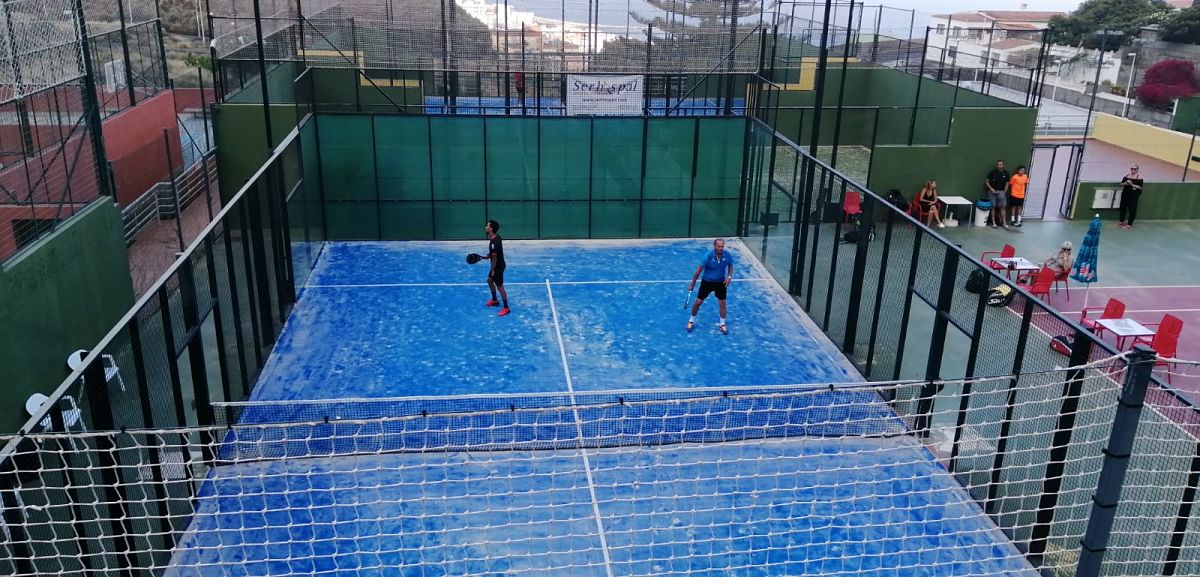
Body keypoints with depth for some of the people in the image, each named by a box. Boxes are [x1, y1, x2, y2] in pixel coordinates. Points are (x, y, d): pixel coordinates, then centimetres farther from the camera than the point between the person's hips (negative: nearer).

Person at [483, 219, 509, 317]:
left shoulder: (494, 242, -31)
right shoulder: (495, 237, -1)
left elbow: (494, 258, -24)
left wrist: (493, 270, -17)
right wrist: (488, 255, 5)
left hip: (498, 266, -10)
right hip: (496, 265, 10)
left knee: (499, 286, -2)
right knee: (490, 281, 25)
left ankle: (506, 308, 7)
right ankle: (494, 300, 41)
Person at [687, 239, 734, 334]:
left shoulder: (727, 256, -15)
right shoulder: (708, 256, -23)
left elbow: (730, 267, 5)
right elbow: (699, 271, -15)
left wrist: (729, 277, -14)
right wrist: (692, 284, -9)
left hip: (720, 282, 2)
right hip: (707, 282, -2)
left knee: (722, 303, 2)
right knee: (698, 302, 4)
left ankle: (723, 324, 22)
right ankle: (691, 321, 25)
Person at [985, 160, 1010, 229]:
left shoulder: (1006, 173, 1)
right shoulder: (992, 172, -5)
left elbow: (1007, 183, 9)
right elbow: (986, 181, -1)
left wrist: (1004, 192, 2)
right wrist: (991, 188, -13)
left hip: (1001, 192, 1)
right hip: (992, 191, -1)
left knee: (1002, 207, -4)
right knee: (993, 207, -1)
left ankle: (1003, 223, -2)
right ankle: (993, 222, 6)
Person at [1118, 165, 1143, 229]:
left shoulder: (1139, 176, -7)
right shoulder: (1127, 175, 8)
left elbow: (1140, 187, -13)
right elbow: (1121, 184, 10)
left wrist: (1132, 185, -23)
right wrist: (1125, 183, -11)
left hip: (1134, 195, -6)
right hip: (1125, 193, 6)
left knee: (1132, 209, -2)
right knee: (1123, 207, 12)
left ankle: (1129, 224, 1)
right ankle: (1121, 221, 27)